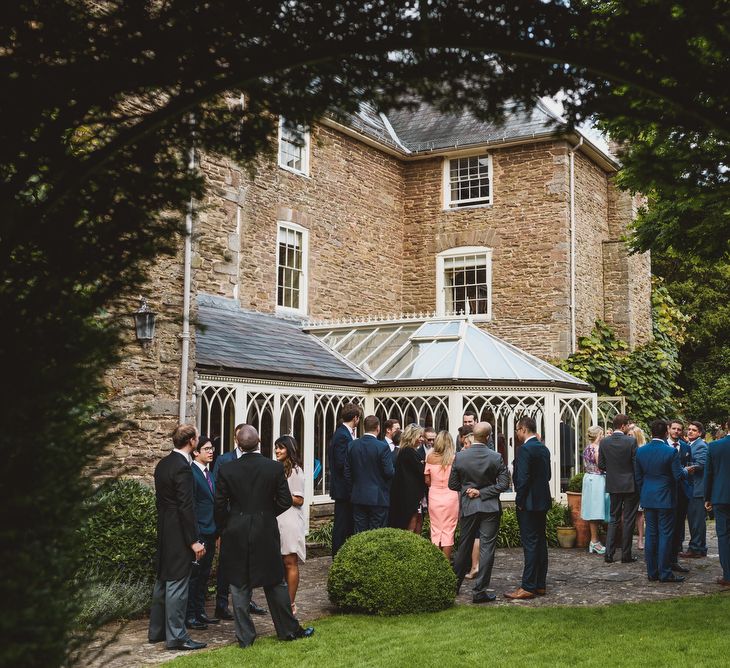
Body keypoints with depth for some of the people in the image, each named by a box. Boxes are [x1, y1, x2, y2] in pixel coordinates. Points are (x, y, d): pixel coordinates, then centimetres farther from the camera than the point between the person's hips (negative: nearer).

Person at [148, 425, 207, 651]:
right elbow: (186, 507, -21)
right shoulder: (182, 467, -19)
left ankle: (157, 630, 25)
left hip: (164, 532, 9)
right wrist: (194, 541, -17)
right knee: (177, 583, -4)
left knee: (163, 580, 16)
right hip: (179, 534, -9)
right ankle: (176, 636, 2)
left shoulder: (162, 464, 9)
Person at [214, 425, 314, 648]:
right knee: (276, 583, 13)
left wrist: (224, 529, 12)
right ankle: (289, 629, 22)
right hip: (266, 533, 0)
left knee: (239, 586, 9)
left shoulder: (226, 470, -8)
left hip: (236, 534, 0)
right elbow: (285, 501, -3)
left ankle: (245, 636, 12)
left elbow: (219, 505, -3)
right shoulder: (275, 468, -8)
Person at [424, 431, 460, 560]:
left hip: (434, 496, 2)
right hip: (451, 496, -2)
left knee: (435, 530, 11)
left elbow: (427, 480, 1)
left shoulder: (430, 457, -3)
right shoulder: (455, 458, -8)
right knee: (448, 531, 5)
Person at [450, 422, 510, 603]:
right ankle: (479, 591, 1)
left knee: (464, 546, 16)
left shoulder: (459, 457, -5)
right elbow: (504, 484, -12)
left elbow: (452, 484, -1)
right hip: (490, 507, -3)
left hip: (468, 507, 3)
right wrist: (483, 492, -11)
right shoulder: (496, 458, -9)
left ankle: (455, 584, 28)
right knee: (487, 548, 1)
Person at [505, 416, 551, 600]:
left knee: (530, 544, -6)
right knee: (541, 542, 12)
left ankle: (528, 587, -4)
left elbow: (523, 478, -20)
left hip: (529, 503, -9)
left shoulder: (525, 449, -16)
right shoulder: (544, 448, 11)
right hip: (543, 501, 9)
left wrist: (520, 501, -11)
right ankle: (540, 584, 19)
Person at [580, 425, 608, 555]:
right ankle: (594, 541, -1)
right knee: (595, 511, -5)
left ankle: (594, 540, 16)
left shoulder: (587, 448, 11)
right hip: (597, 480, -9)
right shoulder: (596, 448, -16)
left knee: (593, 511, 12)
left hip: (588, 478, 9)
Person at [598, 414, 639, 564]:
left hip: (613, 485, 4)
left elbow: (601, 465, 1)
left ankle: (608, 553, 6)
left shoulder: (604, 442, -3)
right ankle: (626, 555, 8)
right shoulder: (631, 441, -14)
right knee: (628, 520, 5)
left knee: (613, 518, 13)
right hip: (630, 485, -3)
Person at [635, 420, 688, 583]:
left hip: (647, 498, 5)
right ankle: (665, 573, 2)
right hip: (665, 499, -5)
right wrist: (686, 471, 11)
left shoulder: (640, 451, 1)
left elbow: (638, 477, 7)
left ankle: (652, 572, 13)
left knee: (651, 534, 10)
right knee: (665, 535, 1)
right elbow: (679, 476, -11)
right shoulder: (671, 452, -14)